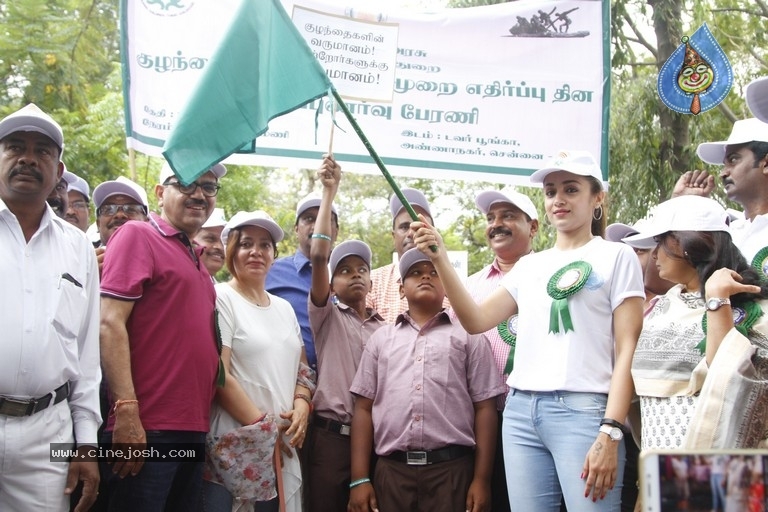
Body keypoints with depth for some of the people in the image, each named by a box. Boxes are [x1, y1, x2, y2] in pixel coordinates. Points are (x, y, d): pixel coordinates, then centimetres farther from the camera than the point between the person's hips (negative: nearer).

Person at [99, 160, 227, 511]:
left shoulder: (195, 259, 18)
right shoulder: (137, 235, -4)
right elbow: (110, 323, -14)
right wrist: (127, 413, -21)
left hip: (193, 430, 8)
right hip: (146, 430, -8)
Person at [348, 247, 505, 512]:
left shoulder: (469, 336, 9)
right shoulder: (381, 338, 14)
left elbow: (484, 408, 4)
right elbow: (364, 408, 10)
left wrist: (482, 480, -3)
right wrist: (359, 479, 3)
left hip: (452, 469, -2)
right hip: (391, 470, 2)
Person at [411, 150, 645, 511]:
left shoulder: (617, 257, 3)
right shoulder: (529, 265, 18)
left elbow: (627, 350, -4)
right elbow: (476, 321, 8)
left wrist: (610, 432, -14)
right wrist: (440, 260, -4)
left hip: (582, 410, -5)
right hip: (520, 410, 5)